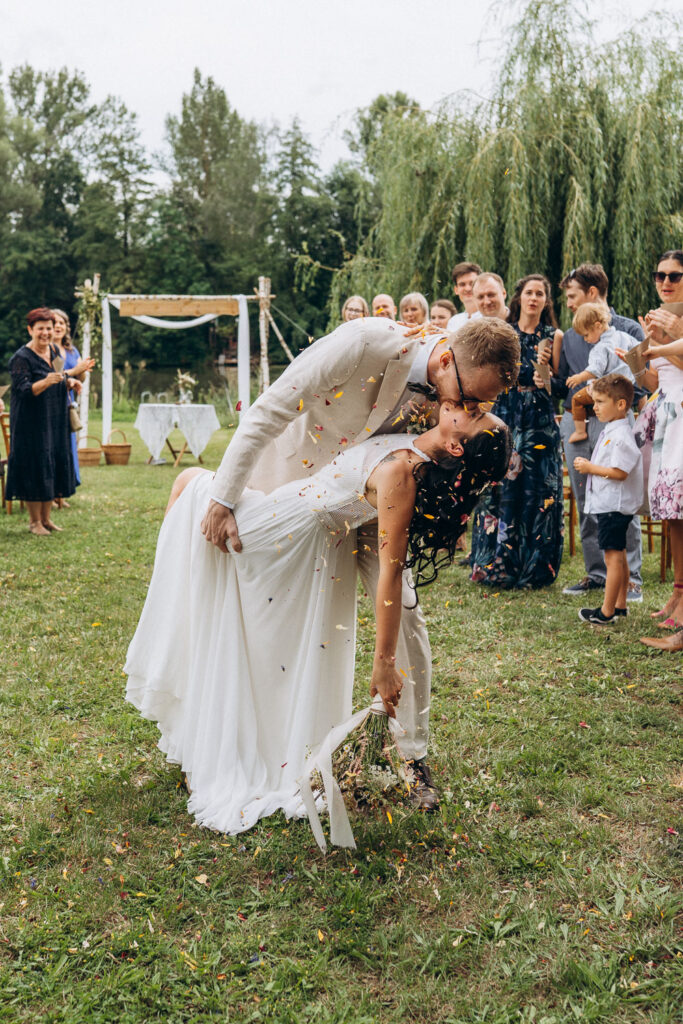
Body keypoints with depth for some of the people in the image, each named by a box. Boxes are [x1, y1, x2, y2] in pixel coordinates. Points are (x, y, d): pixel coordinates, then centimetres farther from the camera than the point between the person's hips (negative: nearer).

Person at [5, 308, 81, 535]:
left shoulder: (54, 351, 9)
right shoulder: (21, 358, -12)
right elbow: (24, 390, -21)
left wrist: (69, 382, 1)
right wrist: (46, 381, -36)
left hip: (55, 422, 7)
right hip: (31, 424, -7)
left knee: (54, 466, 9)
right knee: (35, 468, -4)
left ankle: (46, 517, 20)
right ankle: (34, 521, 7)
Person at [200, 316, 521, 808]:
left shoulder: (452, 395, -18)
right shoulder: (367, 342, -34)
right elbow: (267, 412, -31)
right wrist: (224, 500, -30)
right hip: (292, 473, -3)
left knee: (403, 611, -6)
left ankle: (413, 756, 8)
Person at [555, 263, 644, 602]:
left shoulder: (627, 330, 1)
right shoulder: (569, 337, 17)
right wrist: (549, 376, 0)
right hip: (575, 423, 6)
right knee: (586, 505, 8)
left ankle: (630, 577, 0)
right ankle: (596, 573, 17)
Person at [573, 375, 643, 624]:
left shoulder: (621, 435, -19)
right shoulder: (609, 432, 14)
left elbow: (620, 472, -26)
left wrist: (590, 468, -16)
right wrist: (587, 465, 9)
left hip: (614, 506, -11)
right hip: (609, 504, 11)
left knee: (612, 556, -5)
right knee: (618, 555, 16)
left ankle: (606, 611, -1)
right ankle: (620, 605, 25)